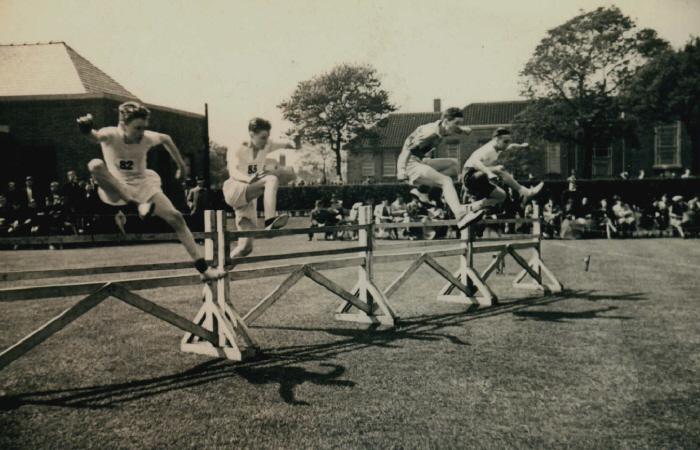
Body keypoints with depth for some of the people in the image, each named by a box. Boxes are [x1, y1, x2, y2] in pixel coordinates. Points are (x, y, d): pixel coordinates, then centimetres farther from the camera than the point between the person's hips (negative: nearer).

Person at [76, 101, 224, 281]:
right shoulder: (111, 135, -20)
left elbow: (166, 139, 10)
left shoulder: (147, 138, -12)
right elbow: (96, 136, -44)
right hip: (116, 189, -2)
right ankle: (138, 206, -31)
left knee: (175, 217, -15)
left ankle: (204, 269, -10)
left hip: (143, 185, 2)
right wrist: (87, 129, -68)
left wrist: (181, 165, 17)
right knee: (95, 165, -33)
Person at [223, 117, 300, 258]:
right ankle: (270, 221, -41)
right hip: (235, 191, -6)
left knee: (246, 245, 0)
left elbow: (286, 145, 9)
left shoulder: (266, 147, 1)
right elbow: (233, 172, -30)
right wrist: (249, 179, -51)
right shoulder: (236, 150, -13)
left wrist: (295, 144, -17)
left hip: (249, 196, 6)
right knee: (272, 179, -30)